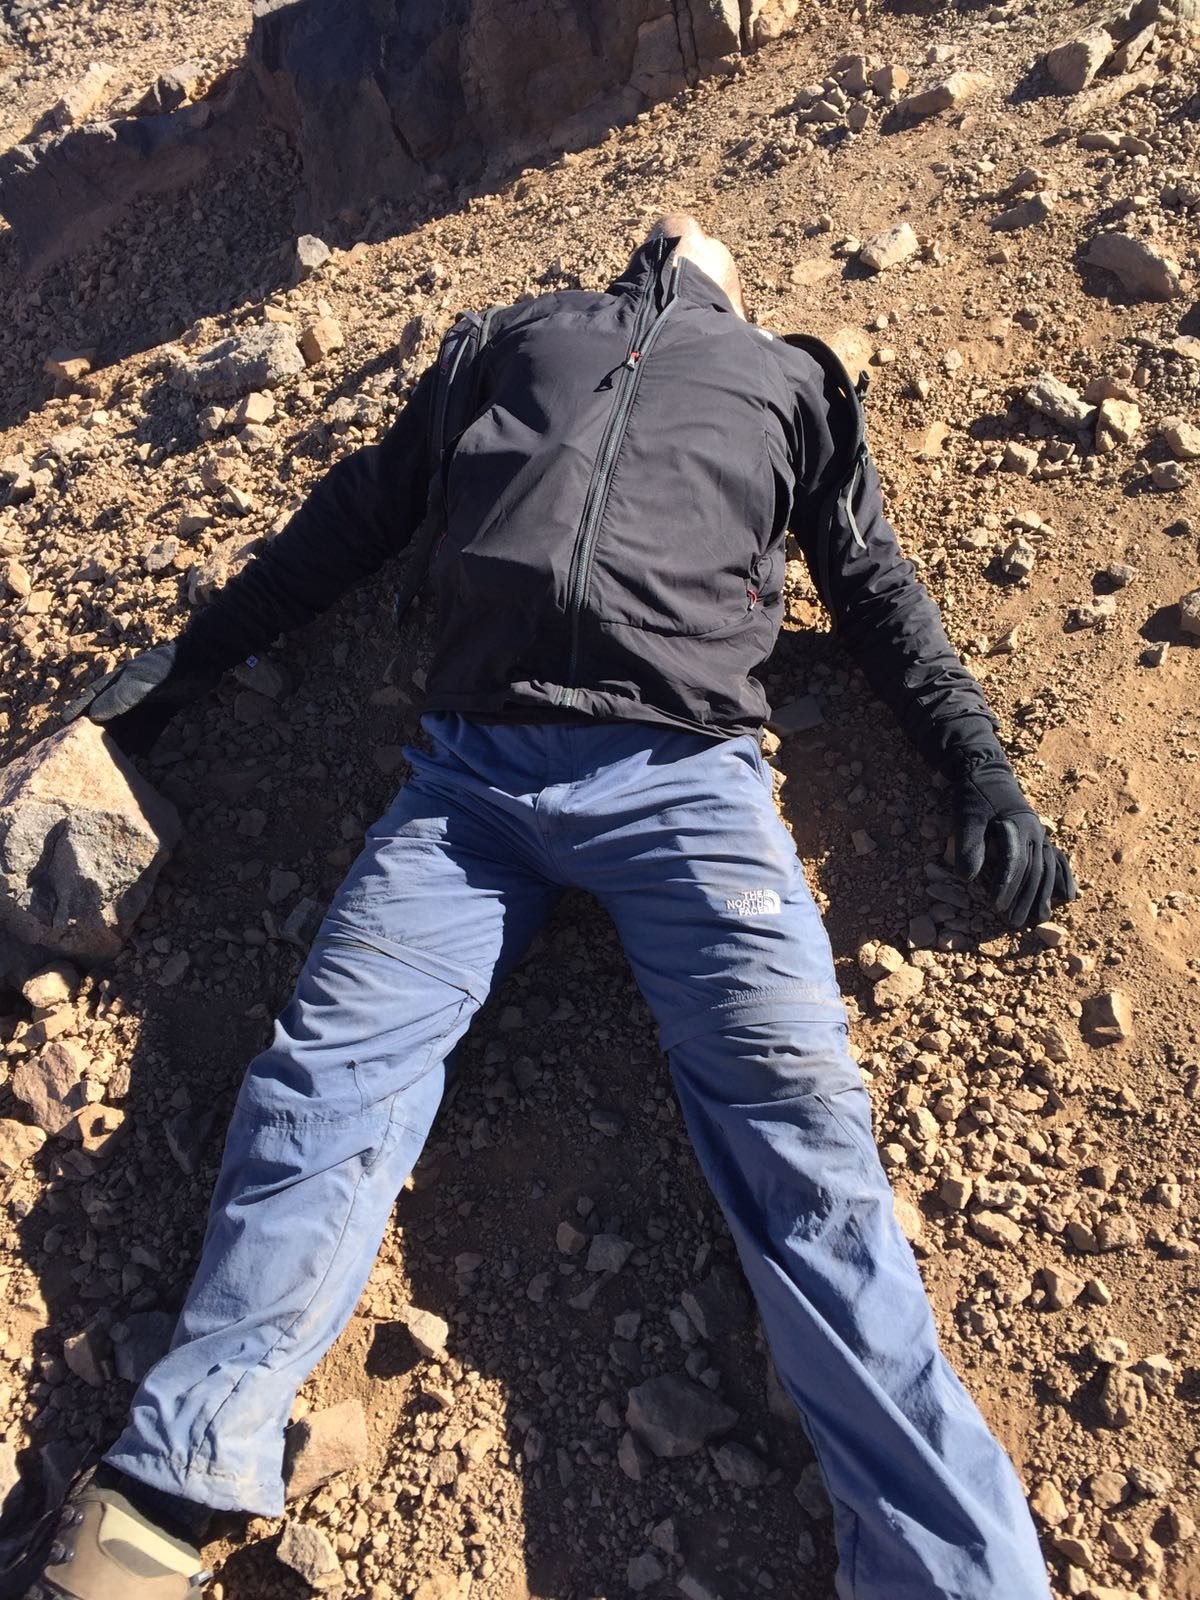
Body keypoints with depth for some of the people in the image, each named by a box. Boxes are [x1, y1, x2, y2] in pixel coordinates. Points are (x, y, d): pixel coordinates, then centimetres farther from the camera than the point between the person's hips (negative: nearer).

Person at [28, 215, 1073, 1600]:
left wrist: (981, 770, 12)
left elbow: (878, 587, 24)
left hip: (683, 774, -1)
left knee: (797, 1125, -17)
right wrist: (191, 654, 28)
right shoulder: (517, 336, 30)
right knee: (325, 1075, -15)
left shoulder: (787, 379, 28)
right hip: (470, 771, 2)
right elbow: (360, 508, 29)